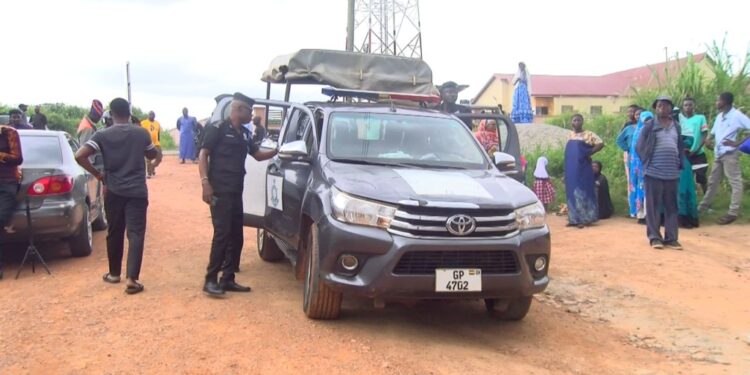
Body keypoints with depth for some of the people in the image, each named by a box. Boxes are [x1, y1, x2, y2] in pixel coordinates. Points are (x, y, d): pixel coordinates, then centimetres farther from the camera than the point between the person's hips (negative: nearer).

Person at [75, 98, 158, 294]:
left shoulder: (102, 135, -4)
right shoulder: (142, 133, -2)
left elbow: (79, 156, -14)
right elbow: (153, 155, 15)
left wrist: (97, 174, -2)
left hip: (113, 191, 1)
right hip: (137, 191, -1)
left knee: (114, 233, 17)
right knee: (135, 234, -3)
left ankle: (114, 273, 30)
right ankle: (132, 279, -13)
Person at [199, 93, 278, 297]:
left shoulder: (244, 134, 17)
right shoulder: (218, 129, -5)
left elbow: (258, 155, 26)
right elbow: (203, 156, -8)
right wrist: (205, 183, -18)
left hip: (236, 192, 8)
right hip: (220, 191, -8)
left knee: (236, 236, 7)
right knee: (222, 234, -12)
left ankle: (228, 279, 15)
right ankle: (210, 280, -5)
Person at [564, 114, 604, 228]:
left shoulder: (588, 135, -4)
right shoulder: (570, 135, 14)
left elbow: (601, 144, -9)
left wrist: (589, 153, -10)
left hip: (582, 168, -6)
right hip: (571, 169, 6)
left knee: (583, 192, -5)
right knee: (572, 193, 7)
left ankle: (585, 219, -2)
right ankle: (574, 219, 13)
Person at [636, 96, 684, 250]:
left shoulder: (677, 127, 13)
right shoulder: (649, 126, -1)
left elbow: (681, 147, 18)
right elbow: (639, 146, 0)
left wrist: (680, 163, 7)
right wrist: (647, 161, -5)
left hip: (672, 172, 4)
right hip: (654, 172, -4)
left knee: (671, 206, 5)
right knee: (654, 205, -1)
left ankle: (671, 238, 11)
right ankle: (654, 237, 5)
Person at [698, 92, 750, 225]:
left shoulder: (737, 115, -11)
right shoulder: (719, 116, 14)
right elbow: (714, 131, 23)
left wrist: (738, 143, -21)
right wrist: (709, 140, 1)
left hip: (730, 154, -9)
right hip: (718, 154, 9)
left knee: (735, 182, -5)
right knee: (713, 181, 16)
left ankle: (733, 213, -6)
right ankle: (703, 207, 26)